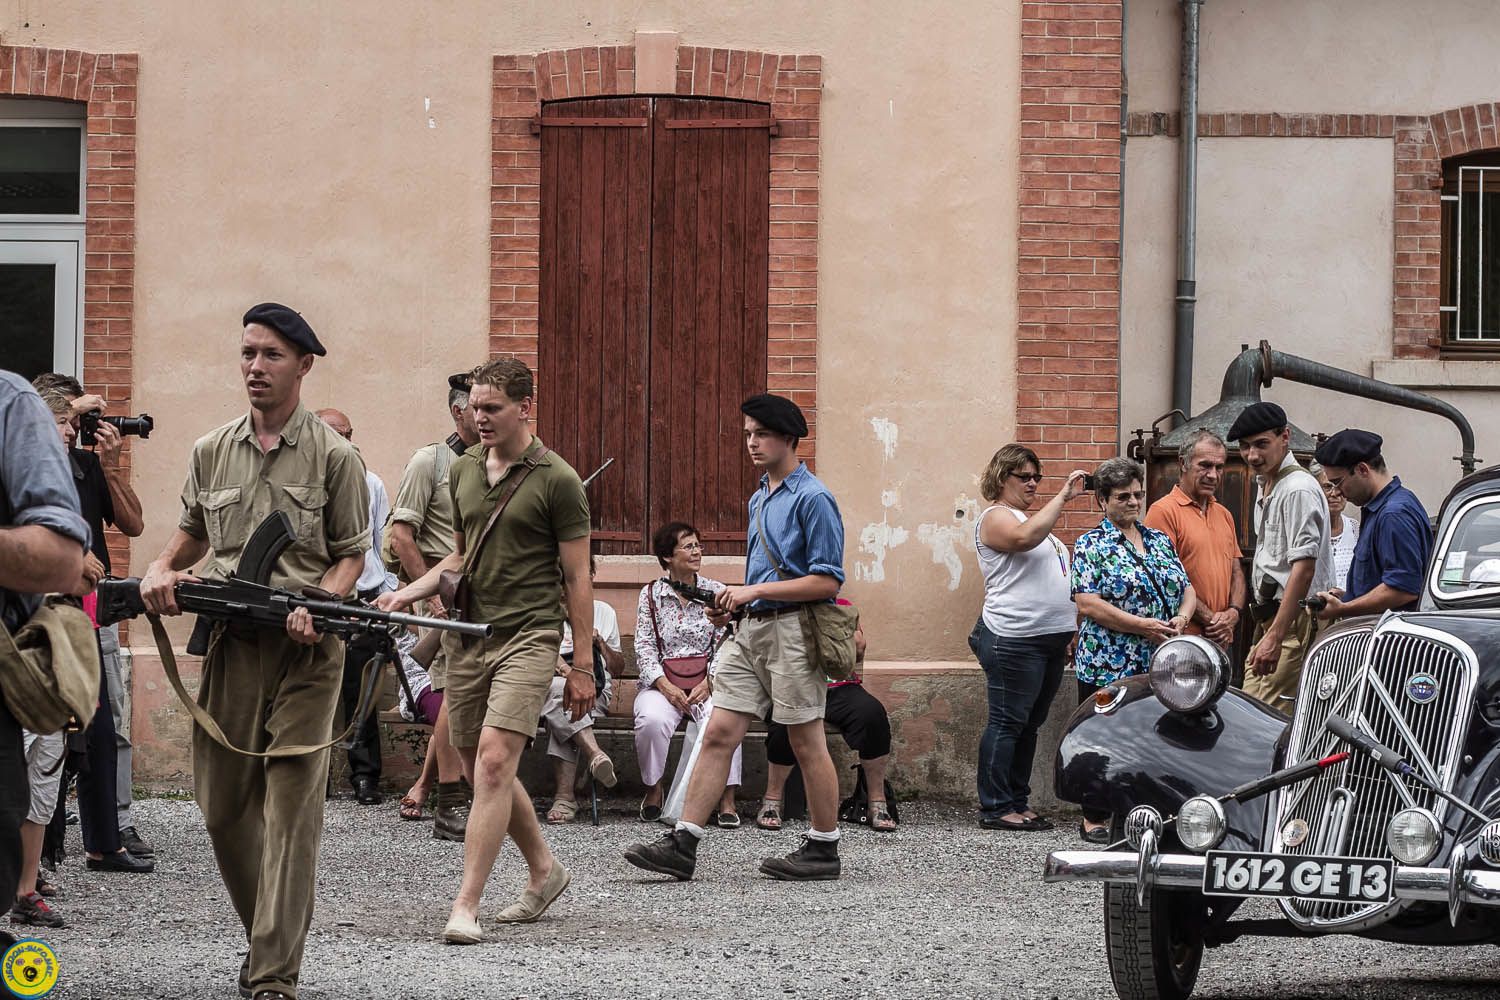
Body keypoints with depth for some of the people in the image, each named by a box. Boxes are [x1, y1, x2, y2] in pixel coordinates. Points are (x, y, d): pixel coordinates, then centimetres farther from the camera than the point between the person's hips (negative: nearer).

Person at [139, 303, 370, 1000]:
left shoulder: (334, 457, 2)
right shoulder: (211, 452, 12)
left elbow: (351, 554, 3)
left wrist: (317, 605, -16)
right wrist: (161, 570, 5)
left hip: (306, 650, -4)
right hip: (231, 644, 4)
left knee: (291, 807, -9)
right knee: (222, 805, 7)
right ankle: (267, 933, 27)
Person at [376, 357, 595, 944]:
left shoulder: (556, 480, -6)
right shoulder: (464, 472, 12)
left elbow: (577, 578, -5)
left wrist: (583, 665, -6)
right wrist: (409, 594, 6)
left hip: (527, 637, -7)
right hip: (466, 636, 7)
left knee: (494, 763, -16)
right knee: (478, 768, 12)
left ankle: (465, 907, -18)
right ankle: (543, 870, 32)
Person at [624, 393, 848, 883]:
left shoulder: (812, 499, -10)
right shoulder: (759, 499, 17)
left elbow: (827, 581, -15)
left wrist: (755, 591, -16)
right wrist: (732, 603, 9)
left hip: (791, 629, -8)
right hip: (752, 629, 8)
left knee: (806, 742, 0)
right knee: (718, 733, 2)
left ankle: (824, 850, 11)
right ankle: (682, 846, -1)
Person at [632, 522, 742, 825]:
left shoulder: (716, 592, 8)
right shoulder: (651, 595, 7)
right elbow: (644, 647, 2)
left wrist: (708, 683, -12)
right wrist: (665, 686, -13)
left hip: (706, 683, 0)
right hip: (661, 682, 0)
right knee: (652, 720, -33)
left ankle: (727, 799, -22)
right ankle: (654, 790, -9)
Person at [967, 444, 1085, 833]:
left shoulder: (1030, 517, 22)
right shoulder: (997, 517, -6)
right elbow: (1024, 538, -29)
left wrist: (1069, 631, 22)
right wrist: (1063, 497, -27)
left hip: (1049, 639, 9)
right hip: (1014, 640, -9)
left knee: (1029, 725, 11)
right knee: (1007, 723, -7)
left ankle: (1018, 802, 15)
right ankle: (995, 808, -6)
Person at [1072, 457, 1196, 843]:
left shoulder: (1160, 541, 16)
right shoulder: (1092, 546, -2)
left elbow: (1187, 589, 19)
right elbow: (1088, 605, -13)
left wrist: (1182, 617, -5)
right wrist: (1146, 627, -16)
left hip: (1158, 667, 5)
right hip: (1107, 666, -5)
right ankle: (1094, 819, 8)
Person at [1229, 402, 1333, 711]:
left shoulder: (1298, 489, -14)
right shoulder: (1264, 485, 19)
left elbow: (1304, 567, -21)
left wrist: (1275, 637, -26)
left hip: (1294, 621, -10)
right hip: (1269, 617, 10)